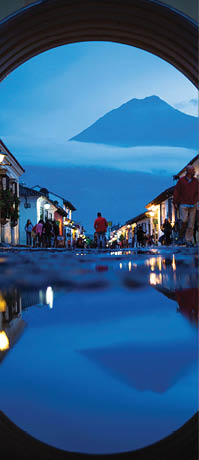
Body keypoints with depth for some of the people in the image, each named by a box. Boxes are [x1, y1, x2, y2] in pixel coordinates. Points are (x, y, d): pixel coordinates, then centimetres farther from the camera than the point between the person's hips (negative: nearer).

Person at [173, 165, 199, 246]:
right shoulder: (181, 180, -2)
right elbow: (176, 192, 0)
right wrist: (175, 203, -2)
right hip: (183, 205, -3)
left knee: (191, 223, 0)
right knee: (184, 221, -13)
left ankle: (189, 240, 4)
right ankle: (180, 237, 7)